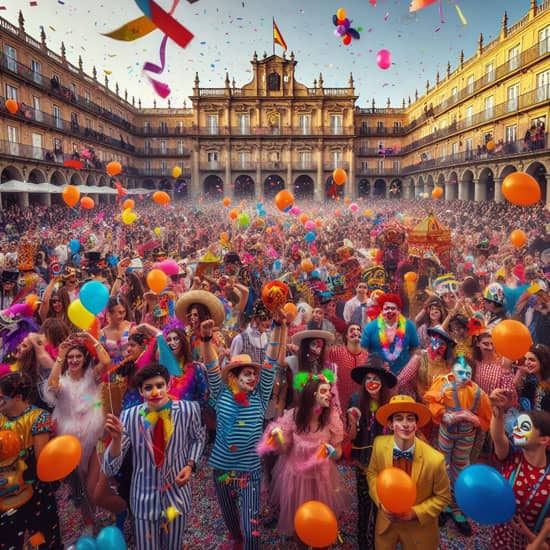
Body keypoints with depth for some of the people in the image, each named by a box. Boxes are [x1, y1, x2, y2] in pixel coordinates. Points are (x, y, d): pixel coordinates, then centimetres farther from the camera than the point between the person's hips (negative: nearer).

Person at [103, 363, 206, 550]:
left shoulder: (188, 410, -17)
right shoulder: (129, 417, -18)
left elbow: (198, 438, 6)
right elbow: (110, 470, -17)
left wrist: (190, 465, -9)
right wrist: (117, 438, -34)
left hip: (177, 494, 1)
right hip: (145, 498, -1)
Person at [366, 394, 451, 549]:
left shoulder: (435, 460, -27)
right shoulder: (379, 445, -19)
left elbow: (443, 496, -10)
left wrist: (415, 513, -18)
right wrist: (380, 501, -13)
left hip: (419, 528, -2)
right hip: (386, 522, 2)